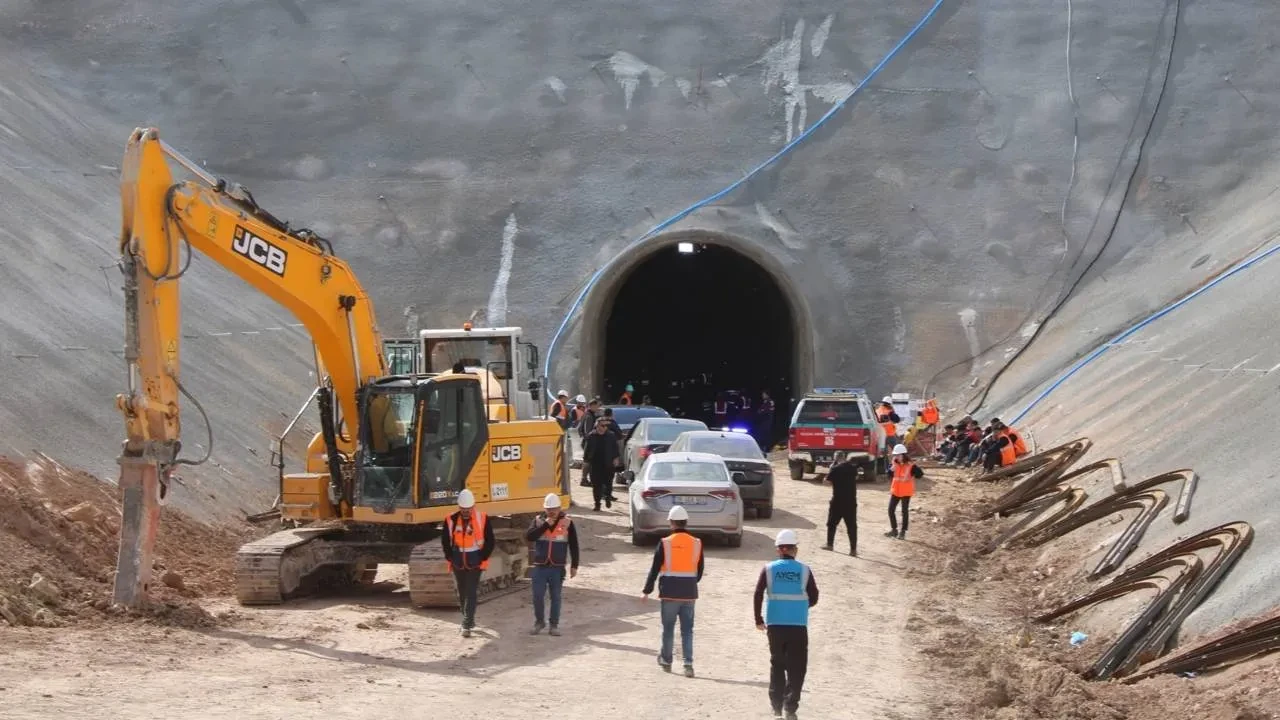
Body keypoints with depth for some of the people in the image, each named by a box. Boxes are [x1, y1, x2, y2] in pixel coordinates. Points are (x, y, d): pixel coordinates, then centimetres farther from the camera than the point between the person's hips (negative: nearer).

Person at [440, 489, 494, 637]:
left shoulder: (482, 519, -9)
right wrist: (450, 557, 2)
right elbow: (445, 541, 9)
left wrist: (482, 558, -6)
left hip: (475, 563, -3)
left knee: (471, 594, -9)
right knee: (462, 594, 14)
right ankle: (469, 620, 32)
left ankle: (467, 626, -10)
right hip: (458, 564, 3)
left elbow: (490, 541, -1)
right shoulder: (451, 520, -3)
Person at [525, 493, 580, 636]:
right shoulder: (538, 520, 3)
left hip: (558, 568, -1)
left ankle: (554, 625, 15)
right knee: (537, 596, 2)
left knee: (555, 597, 6)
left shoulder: (567, 522, -1)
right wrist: (545, 525, -18)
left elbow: (574, 546, 3)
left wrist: (574, 566, 1)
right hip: (540, 567, 1)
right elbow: (529, 537, -13)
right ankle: (539, 622, 20)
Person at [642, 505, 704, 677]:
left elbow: (655, 569, -6)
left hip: (670, 592, -2)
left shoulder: (665, 543, -9)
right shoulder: (696, 544, 0)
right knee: (687, 630, 6)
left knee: (668, 628, 12)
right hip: (689, 593, 2)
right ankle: (688, 664, -3)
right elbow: (700, 571, 9)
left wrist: (647, 590, 3)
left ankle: (666, 660, 23)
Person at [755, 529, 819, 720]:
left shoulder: (768, 569, -1)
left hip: (774, 625, 2)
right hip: (798, 626, -2)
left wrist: (758, 620, 8)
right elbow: (813, 599, 1)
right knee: (796, 668, 5)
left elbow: (758, 595, -3)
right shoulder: (804, 570, -2)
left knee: (777, 665, 17)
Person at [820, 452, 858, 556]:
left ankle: (830, 544, 25)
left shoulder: (835, 469, -12)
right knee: (852, 525, 2)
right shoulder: (853, 468, 1)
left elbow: (827, 480, -3)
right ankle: (853, 549, -3)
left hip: (838, 501, -2)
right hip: (851, 501, 3)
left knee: (832, 523, 17)